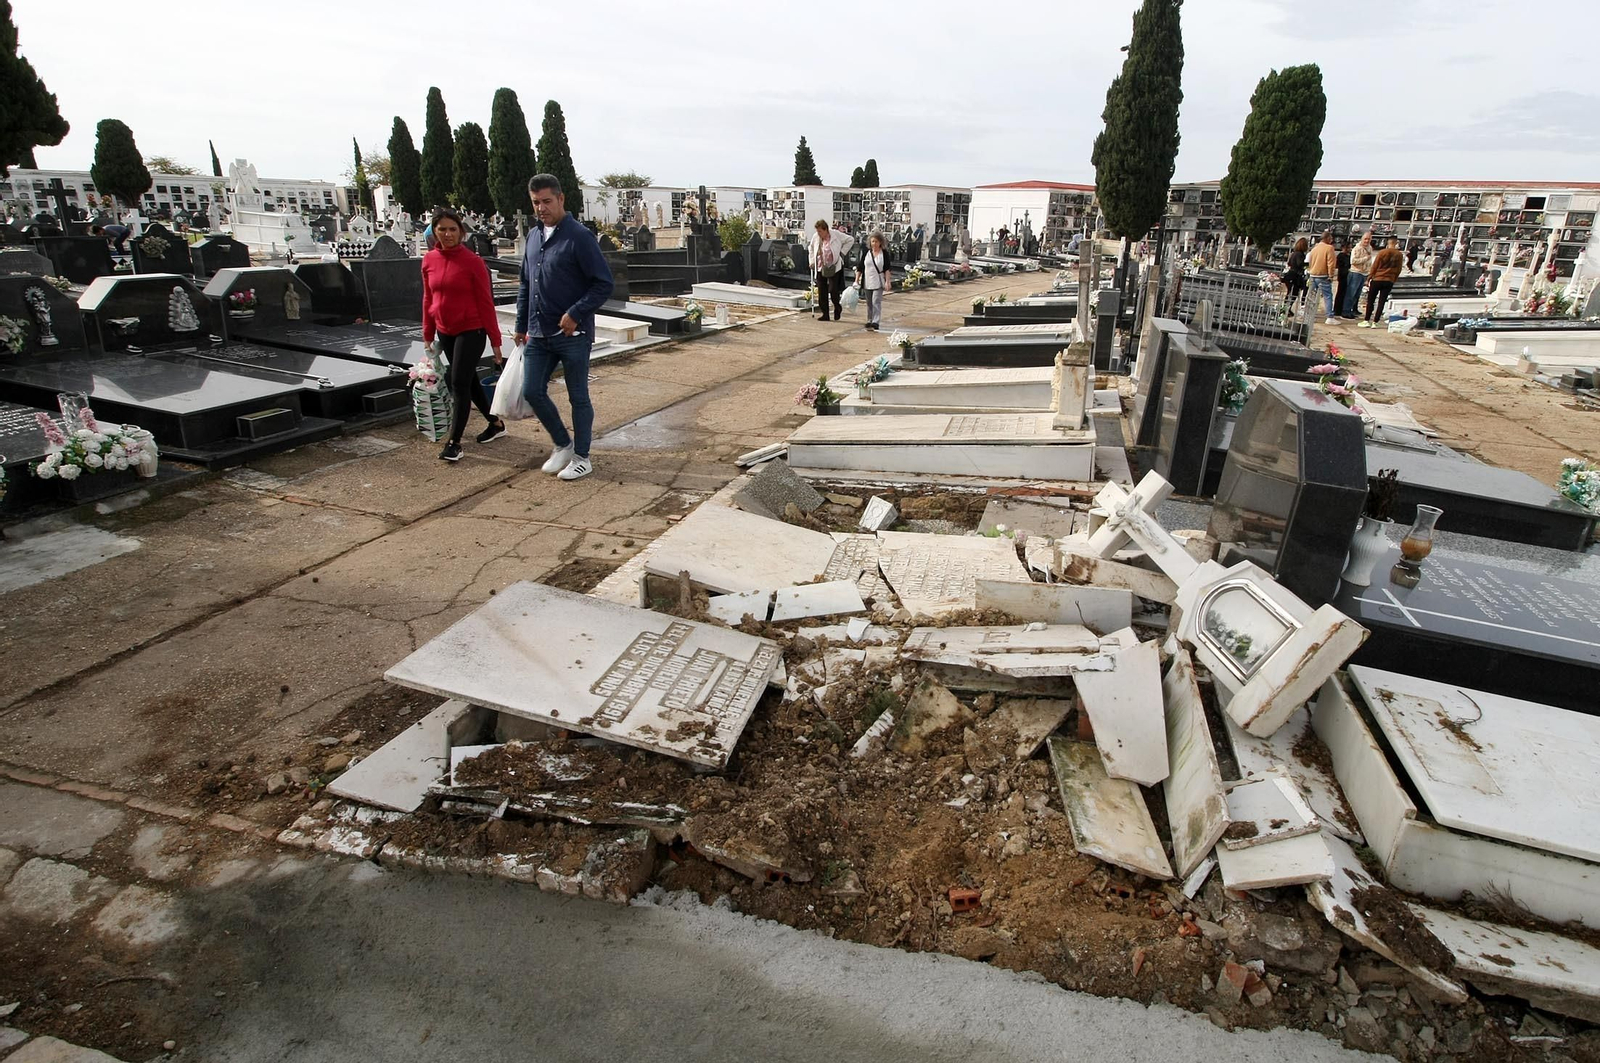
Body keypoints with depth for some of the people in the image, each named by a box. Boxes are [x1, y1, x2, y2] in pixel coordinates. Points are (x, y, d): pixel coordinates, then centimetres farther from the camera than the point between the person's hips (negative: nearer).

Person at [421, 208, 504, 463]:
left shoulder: (473, 262, -11)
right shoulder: (429, 260, 4)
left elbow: (486, 303, -9)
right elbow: (428, 299, 12)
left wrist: (495, 341, -9)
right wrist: (428, 335, 13)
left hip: (471, 330, -6)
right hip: (445, 332, 6)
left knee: (459, 384, -8)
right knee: (469, 381, 15)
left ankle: (454, 442, -2)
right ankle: (496, 423, 32)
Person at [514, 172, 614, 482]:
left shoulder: (579, 236, -10)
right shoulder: (534, 236, 11)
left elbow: (603, 284, -13)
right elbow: (525, 284, 19)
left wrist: (575, 314, -21)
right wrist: (521, 325, 17)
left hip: (572, 335, -7)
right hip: (538, 334, 7)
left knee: (578, 397, 4)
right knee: (532, 392, 8)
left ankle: (581, 458, 18)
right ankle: (562, 444, 28)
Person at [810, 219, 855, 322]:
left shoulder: (836, 235, -7)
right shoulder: (815, 237, 3)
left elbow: (850, 240, 4)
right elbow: (811, 248, 22)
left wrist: (842, 252, 0)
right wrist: (812, 261, 15)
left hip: (834, 268, -4)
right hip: (820, 268, 4)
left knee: (833, 291, -9)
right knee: (821, 293, 1)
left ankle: (838, 309, 18)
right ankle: (825, 314, 11)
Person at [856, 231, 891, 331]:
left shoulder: (884, 253, -2)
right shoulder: (866, 253, 3)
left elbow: (887, 269, -3)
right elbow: (860, 268, 6)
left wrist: (887, 282, -10)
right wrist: (856, 280, 2)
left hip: (878, 282, -3)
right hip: (867, 282, 3)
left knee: (876, 302, -12)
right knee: (869, 303, 11)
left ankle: (875, 322, -15)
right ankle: (869, 321, 23)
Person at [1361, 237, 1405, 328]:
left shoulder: (1382, 252, -7)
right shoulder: (1400, 255, 4)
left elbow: (1374, 267, -6)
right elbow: (1398, 270, 9)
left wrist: (1369, 278, 1)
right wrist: (1393, 280, 18)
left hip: (1377, 279, -3)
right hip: (1389, 281, 3)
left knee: (1370, 301, 4)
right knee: (1381, 302, 3)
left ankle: (1366, 321, -1)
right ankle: (1375, 322, 0)